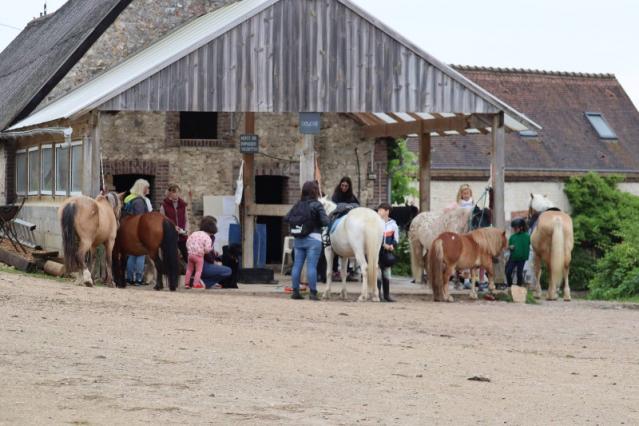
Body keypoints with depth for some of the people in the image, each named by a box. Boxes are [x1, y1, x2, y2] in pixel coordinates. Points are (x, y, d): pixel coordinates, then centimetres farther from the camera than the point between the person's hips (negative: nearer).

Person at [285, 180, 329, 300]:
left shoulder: (298, 204, 6)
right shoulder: (317, 205, -10)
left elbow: (286, 218, 4)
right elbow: (325, 222, -17)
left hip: (298, 240, 5)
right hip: (313, 239, -5)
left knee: (297, 265, 8)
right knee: (311, 266, -5)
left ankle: (295, 292, 12)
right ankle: (313, 293, -5)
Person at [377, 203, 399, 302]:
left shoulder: (392, 224, 4)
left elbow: (396, 238, 9)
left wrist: (393, 246, -10)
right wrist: (384, 245, -20)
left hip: (388, 252, 4)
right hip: (377, 251, -4)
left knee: (386, 274, 10)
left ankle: (386, 295, 16)